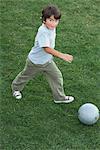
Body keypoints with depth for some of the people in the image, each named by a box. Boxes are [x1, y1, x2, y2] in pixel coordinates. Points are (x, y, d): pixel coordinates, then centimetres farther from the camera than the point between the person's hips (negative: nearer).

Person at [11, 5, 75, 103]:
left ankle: (60, 97, 19)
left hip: (47, 60, 7)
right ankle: (16, 88, 46)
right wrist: (62, 55, -49)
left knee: (57, 76, 4)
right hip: (35, 62, -7)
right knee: (26, 75, 18)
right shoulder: (43, 31, -36)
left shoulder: (51, 27, -9)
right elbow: (47, 48, -43)